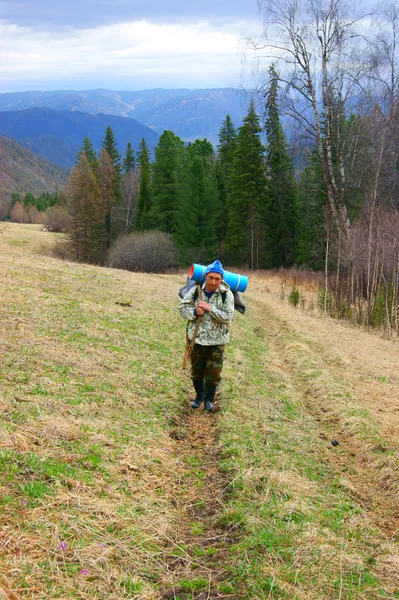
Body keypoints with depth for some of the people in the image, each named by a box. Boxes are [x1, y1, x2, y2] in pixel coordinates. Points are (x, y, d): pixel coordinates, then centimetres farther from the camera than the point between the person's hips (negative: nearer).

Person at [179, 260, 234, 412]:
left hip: (216, 340, -2)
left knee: (213, 373, 6)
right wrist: (194, 312, -19)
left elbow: (228, 317, -17)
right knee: (196, 370, 17)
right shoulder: (196, 290, -7)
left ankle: (209, 399, 28)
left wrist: (210, 308, -26)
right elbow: (182, 307, 0)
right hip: (196, 337, 2)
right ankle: (199, 394, 42)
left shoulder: (226, 294, -13)